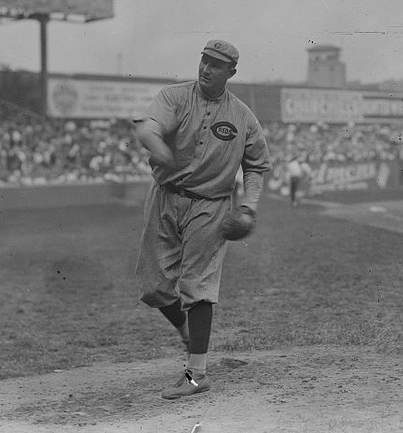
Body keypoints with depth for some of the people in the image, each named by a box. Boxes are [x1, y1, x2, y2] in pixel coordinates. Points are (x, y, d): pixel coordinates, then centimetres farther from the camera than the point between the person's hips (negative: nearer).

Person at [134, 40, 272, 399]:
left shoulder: (243, 117, 3)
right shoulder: (175, 97, -1)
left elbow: (256, 165, 12)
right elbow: (147, 129, -20)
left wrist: (250, 204, -6)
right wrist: (162, 153, -44)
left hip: (208, 207, -2)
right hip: (164, 199, 2)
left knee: (197, 285, -8)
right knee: (155, 285, 5)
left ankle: (197, 373, -2)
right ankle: (192, 335, 33)